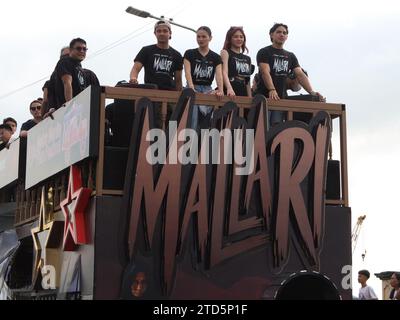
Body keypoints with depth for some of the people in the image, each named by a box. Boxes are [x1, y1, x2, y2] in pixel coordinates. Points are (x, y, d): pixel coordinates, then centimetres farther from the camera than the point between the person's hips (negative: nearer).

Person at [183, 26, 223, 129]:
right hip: (193, 88, -2)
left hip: (207, 89, 2)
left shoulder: (216, 57, 9)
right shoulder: (189, 54, 4)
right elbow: (187, 72, -9)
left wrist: (220, 90, -25)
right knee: (193, 116, -18)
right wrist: (191, 88, -28)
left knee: (205, 113, -15)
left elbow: (219, 75, -5)